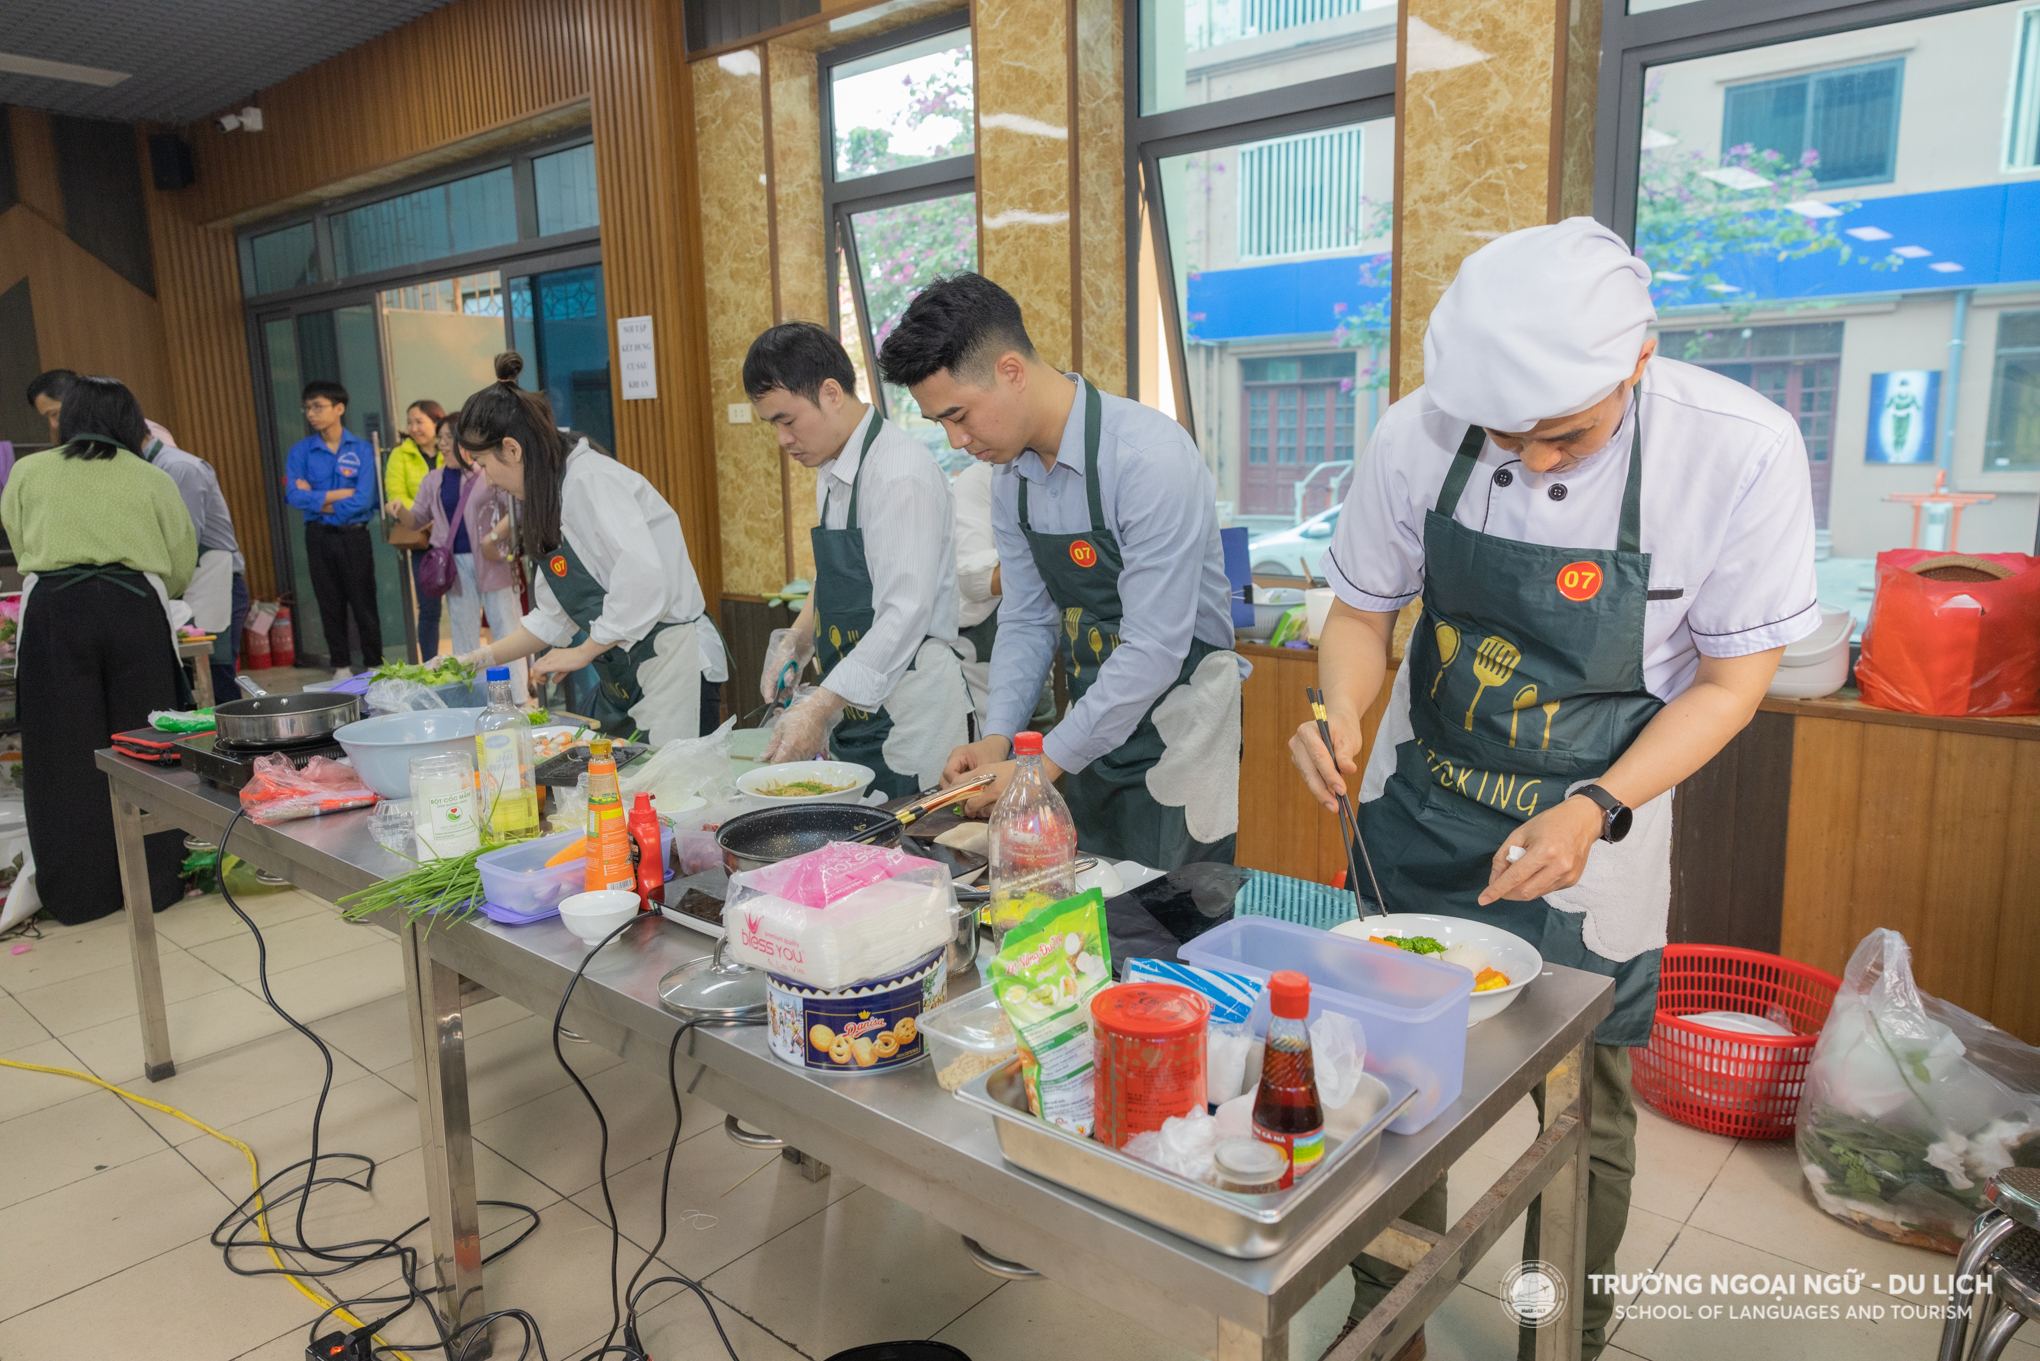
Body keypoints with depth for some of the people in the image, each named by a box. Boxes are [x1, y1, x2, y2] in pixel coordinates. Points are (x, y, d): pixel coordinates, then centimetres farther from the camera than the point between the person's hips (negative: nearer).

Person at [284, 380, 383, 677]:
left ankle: (374, 666, 11)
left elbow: (363, 500, -12)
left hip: (354, 536, -2)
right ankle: (341, 668, 18)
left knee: (364, 604, 0)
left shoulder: (362, 449, -2)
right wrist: (342, 493, -12)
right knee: (330, 605, 8)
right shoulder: (300, 451, 4)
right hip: (319, 537, 2)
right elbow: (294, 496, -9)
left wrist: (316, 499, -7)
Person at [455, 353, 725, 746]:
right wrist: (481, 659, 18)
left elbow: (644, 580, -26)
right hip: (621, 676, 9)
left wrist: (583, 652, -14)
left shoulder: (591, 481, -14)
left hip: (667, 661, -9)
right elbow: (553, 617, 22)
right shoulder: (551, 497, 16)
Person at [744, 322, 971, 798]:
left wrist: (820, 706, -26)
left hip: (909, 718, -8)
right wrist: (797, 639, 6)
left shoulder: (903, 473, -17)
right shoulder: (831, 474, 13)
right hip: (851, 708, 9)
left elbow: (905, 615, -23)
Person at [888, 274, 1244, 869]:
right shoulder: (1011, 474, 2)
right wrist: (998, 737, -5)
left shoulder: (1150, 457, -23)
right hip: (1092, 730, 7)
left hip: (1176, 732, -7)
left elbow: (1154, 649, -25)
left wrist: (1043, 765, -22)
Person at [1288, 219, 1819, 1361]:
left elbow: (1730, 677, -11)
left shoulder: (1742, 451, -20)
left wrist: (1596, 812, -24)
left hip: (1591, 834, -2)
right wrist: (1340, 710, -21)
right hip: (1420, 814, 2)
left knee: (1585, 1120, 12)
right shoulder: (1418, 436, -15)